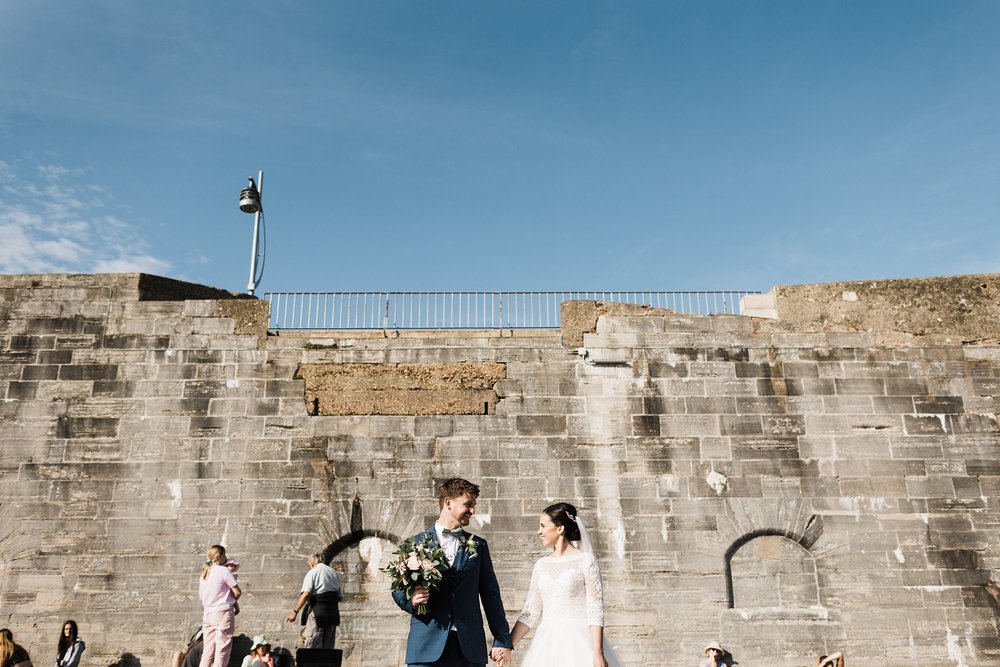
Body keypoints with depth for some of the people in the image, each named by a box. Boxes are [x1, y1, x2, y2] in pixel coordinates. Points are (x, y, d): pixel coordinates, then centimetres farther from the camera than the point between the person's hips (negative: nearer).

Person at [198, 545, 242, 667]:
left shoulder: (205, 572, 11)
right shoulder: (224, 571, -11)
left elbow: (201, 595, 16)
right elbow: (238, 592, -10)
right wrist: (232, 601, 9)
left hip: (208, 613, 7)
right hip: (223, 613, -7)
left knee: (208, 649, 10)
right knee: (222, 648, -2)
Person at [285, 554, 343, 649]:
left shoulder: (312, 572, -2)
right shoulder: (334, 572, 16)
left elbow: (305, 594, -14)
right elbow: (340, 597, 15)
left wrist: (295, 612, -12)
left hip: (317, 610, -6)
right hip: (333, 612, 6)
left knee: (312, 645, -5)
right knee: (328, 647, 10)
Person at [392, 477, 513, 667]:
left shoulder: (478, 545, 12)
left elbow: (491, 594, 10)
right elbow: (399, 589, 9)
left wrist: (502, 640, 5)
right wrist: (411, 600, -13)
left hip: (469, 649, 2)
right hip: (427, 647, -2)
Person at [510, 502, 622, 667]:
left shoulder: (586, 561, -5)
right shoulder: (541, 564, 9)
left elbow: (596, 611, -10)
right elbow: (530, 612, 10)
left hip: (578, 641, -4)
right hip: (547, 643, 4)